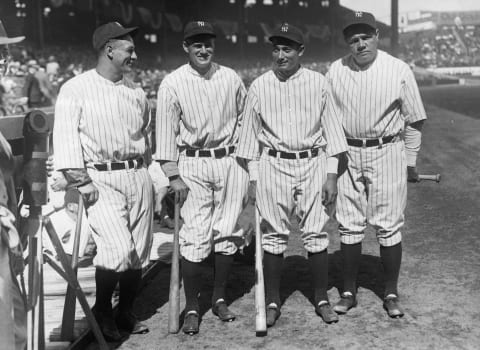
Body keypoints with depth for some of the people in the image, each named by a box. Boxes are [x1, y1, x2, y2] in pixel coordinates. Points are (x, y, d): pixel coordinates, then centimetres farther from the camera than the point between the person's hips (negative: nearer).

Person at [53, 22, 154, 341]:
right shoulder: (76, 89, -2)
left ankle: (126, 312, 24)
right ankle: (102, 310, 7)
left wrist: (143, 171, 15)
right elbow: (66, 139, -8)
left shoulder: (137, 93, 14)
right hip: (101, 179, -5)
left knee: (140, 252, 6)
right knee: (119, 249, -17)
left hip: (138, 177, 6)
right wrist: (82, 183, -15)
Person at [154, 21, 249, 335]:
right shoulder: (173, 84, -3)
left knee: (228, 233, 7)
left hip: (231, 162, 3)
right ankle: (192, 308, 7)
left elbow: (244, 119, 14)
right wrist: (173, 176, -6)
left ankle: (220, 298, 23)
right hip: (193, 165, -3)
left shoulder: (232, 79, 5)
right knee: (196, 236, -6)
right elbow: (166, 131, -2)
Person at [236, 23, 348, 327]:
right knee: (274, 236, 5)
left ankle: (322, 299, 15)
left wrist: (332, 174, -2)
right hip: (273, 165, 0)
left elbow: (331, 129, 3)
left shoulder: (318, 83, 1)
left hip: (313, 164, 0)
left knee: (316, 234, 2)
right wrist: (253, 177, 4)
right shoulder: (259, 87, 2)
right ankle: (273, 302, 16)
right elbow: (251, 134, 8)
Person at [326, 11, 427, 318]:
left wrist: (410, 162, 3)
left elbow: (414, 120, 1)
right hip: (348, 155, 3)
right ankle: (349, 291, 18)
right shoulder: (336, 71, 2)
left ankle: (391, 293, 14)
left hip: (386, 153, -2)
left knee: (389, 226, 1)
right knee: (349, 226, 7)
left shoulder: (400, 71, -6)